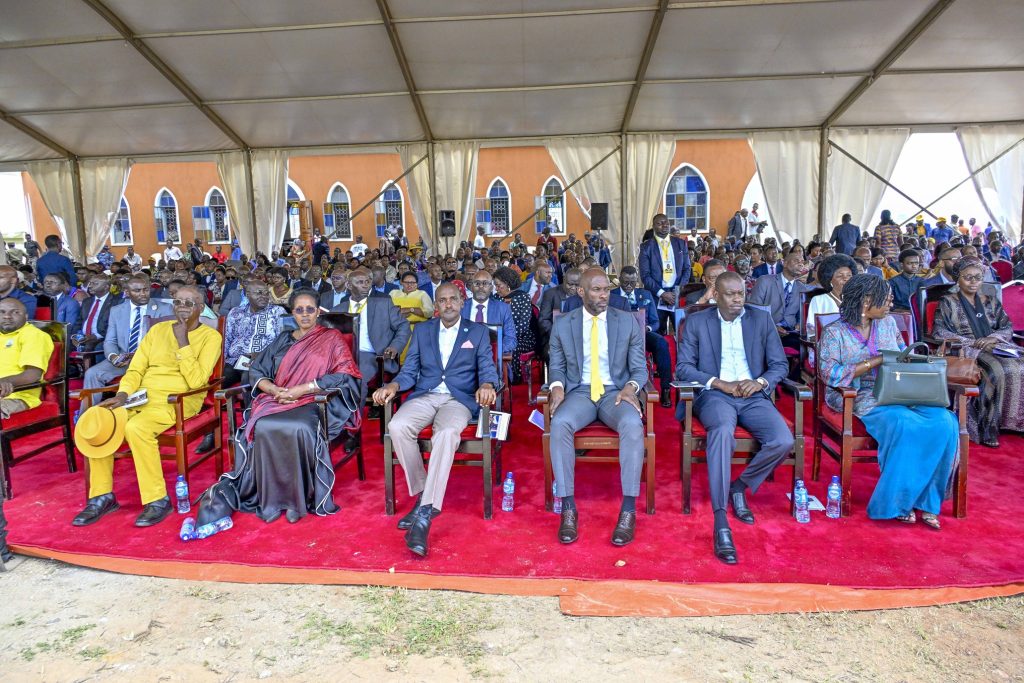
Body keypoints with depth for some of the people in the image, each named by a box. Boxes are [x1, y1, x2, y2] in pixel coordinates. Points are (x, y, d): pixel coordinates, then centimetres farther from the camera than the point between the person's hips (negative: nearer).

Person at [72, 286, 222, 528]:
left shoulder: (210, 336, -2)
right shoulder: (158, 329, 15)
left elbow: (196, 381, -12)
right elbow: (135, 369, 12)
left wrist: (183, 342, -14)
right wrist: (123, 394, -6)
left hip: (179, 400, -6)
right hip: (142, 397, 6)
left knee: (136, 427, -33)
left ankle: (157, 499, -19)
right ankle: (102, 496, -4)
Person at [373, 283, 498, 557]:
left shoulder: (478, 332, 14)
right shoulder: (422, 330, 19)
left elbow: (487, 369, 4)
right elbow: (409, 371, 14)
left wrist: (486, 385, -20)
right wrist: (393, 385, -9)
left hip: (459, 399, -2)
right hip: (424, 397, 3)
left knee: (447, 433, -37)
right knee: (397, 427, -30)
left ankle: (425, 514, -38)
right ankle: (421, 493, -13)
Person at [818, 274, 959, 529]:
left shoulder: (888, 323, 17)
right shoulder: (834, 333, -1)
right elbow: (829, 373, -14)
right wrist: (874, 362, -17)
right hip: (861, 397, -6)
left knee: (944, 422, -23)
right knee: (904, 423, -35)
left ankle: (925, 501, -14)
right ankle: (896, 502, -19)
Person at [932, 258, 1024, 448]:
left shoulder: (991, 302, 24)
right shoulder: (948, 302, 10)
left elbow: (1007, 327, 15)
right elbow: (939, 331, -3)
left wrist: (992, 338, -8)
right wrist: (971, 342, -13)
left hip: (995, 347, 5)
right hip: (966, 350, -5)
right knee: (996, 371, -34)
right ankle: (986, 429, -29)